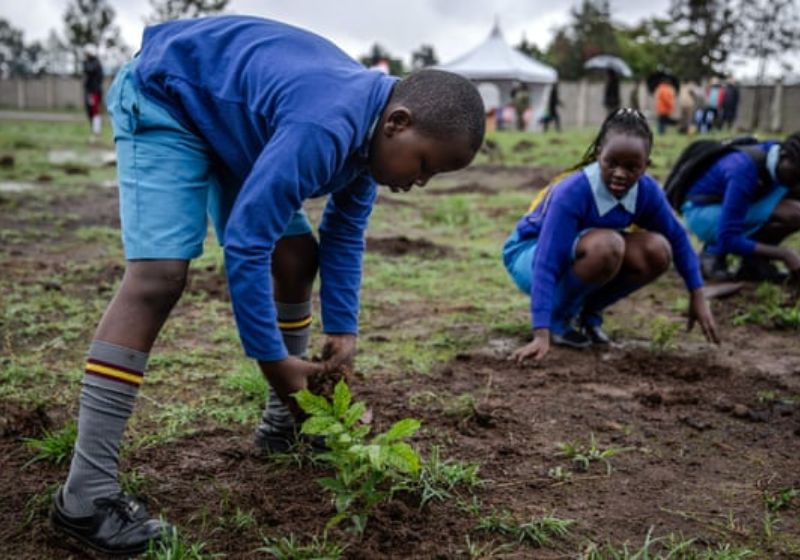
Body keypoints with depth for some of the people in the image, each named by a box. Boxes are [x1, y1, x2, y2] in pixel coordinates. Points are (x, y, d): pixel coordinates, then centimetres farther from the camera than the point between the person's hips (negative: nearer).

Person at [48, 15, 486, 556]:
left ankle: (284, 423, 19)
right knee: (159, 275, -25)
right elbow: (244, 244, -35)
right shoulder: (323, 129, -38)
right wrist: (272, 358, -26)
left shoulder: (368, 129, -7)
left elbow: (345, 233, 2)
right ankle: (86, 493, -25)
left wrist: (343, 329, -5)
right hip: (166, 96, -9)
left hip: (231, 114, 10)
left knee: (297, 256, 4)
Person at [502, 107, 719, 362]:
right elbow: (547, 263, -36)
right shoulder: (572, 192, -32)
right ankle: (559, 317, -11)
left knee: (657, 251, -18)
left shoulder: (646, 190, -15)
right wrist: (542, 334, -43)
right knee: (605, 245, -36)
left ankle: (588, 312, 1)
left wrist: (698, 296, -1)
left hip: (579, 255, 6)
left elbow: (677, 238, 1)